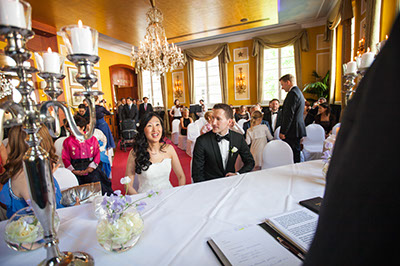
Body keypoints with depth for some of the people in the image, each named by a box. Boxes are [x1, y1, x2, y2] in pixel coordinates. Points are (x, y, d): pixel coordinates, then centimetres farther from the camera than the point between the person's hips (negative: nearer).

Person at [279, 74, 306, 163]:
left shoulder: (293, 93, -13)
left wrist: (283, 132, -16)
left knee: (293, 157, -6)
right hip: (297, 130, 11)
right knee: (296, 155, 15)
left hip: (292, 132, -11)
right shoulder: (298, 92, 20)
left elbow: (289, 115, -20)